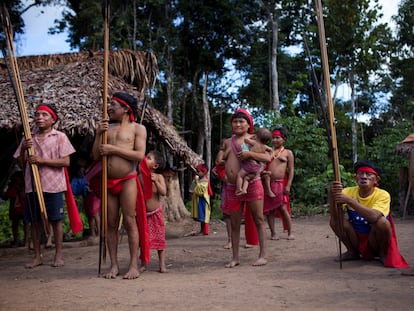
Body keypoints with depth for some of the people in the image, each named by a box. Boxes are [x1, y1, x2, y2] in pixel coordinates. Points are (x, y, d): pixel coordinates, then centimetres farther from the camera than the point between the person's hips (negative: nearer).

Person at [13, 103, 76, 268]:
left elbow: (66, 162, -8)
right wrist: (23, 149, -6)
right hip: (32, 185, 4)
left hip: (53, 185, -4)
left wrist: (42, 160, -16)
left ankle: (58, 256, 12)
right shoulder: (28, 139, 11)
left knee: (56, 220, 2)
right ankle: (37, 256, 19)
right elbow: (21, 164, 13)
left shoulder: (59, 137, 0)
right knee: (35, 221, 8)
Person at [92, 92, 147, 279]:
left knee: (130, 221, -5)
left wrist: (113, 149, -13)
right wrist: (98, 134, -2)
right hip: (108, 181, 5)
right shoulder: (106, 128, 15)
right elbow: (95, 156, 10)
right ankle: (114, 265, 10)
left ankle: (134, 265, 0)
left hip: (127, 180, -4)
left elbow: (140, 155, -11)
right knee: (111, 224, 5)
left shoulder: (138, 129, 2)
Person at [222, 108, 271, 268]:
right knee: (234, 224, 8)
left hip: (252, 184, -4)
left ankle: (262, 255, 9)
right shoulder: (227, 142, 13)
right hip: (232, 187, 5)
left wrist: (250, 154, -19)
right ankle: (235, 257, 15)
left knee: (259, 220, 3)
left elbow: (268, 157, -8)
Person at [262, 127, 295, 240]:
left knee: (282, 208, -7)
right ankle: (273, 233, 11)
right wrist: (263, 172, -8)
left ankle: (290, 232, 5)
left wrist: (288, 185, -6)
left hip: (280, 183, -3)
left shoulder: (288, 153, 8)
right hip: (268, 183, 3)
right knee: (269, 209, 2)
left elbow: (291, 170, 3)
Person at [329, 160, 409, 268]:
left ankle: (384, 254, -3)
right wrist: (332, 194, -40)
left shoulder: (383, 195, -18)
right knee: (334, 220, -19)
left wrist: (349, 200, -43)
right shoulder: (348, 192, -8)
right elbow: (334, 214, -22)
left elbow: (374, 217, -37)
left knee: (382, 222, -32)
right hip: (356, 240, 3)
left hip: (377, 242, -3)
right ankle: (352, 252, 3)